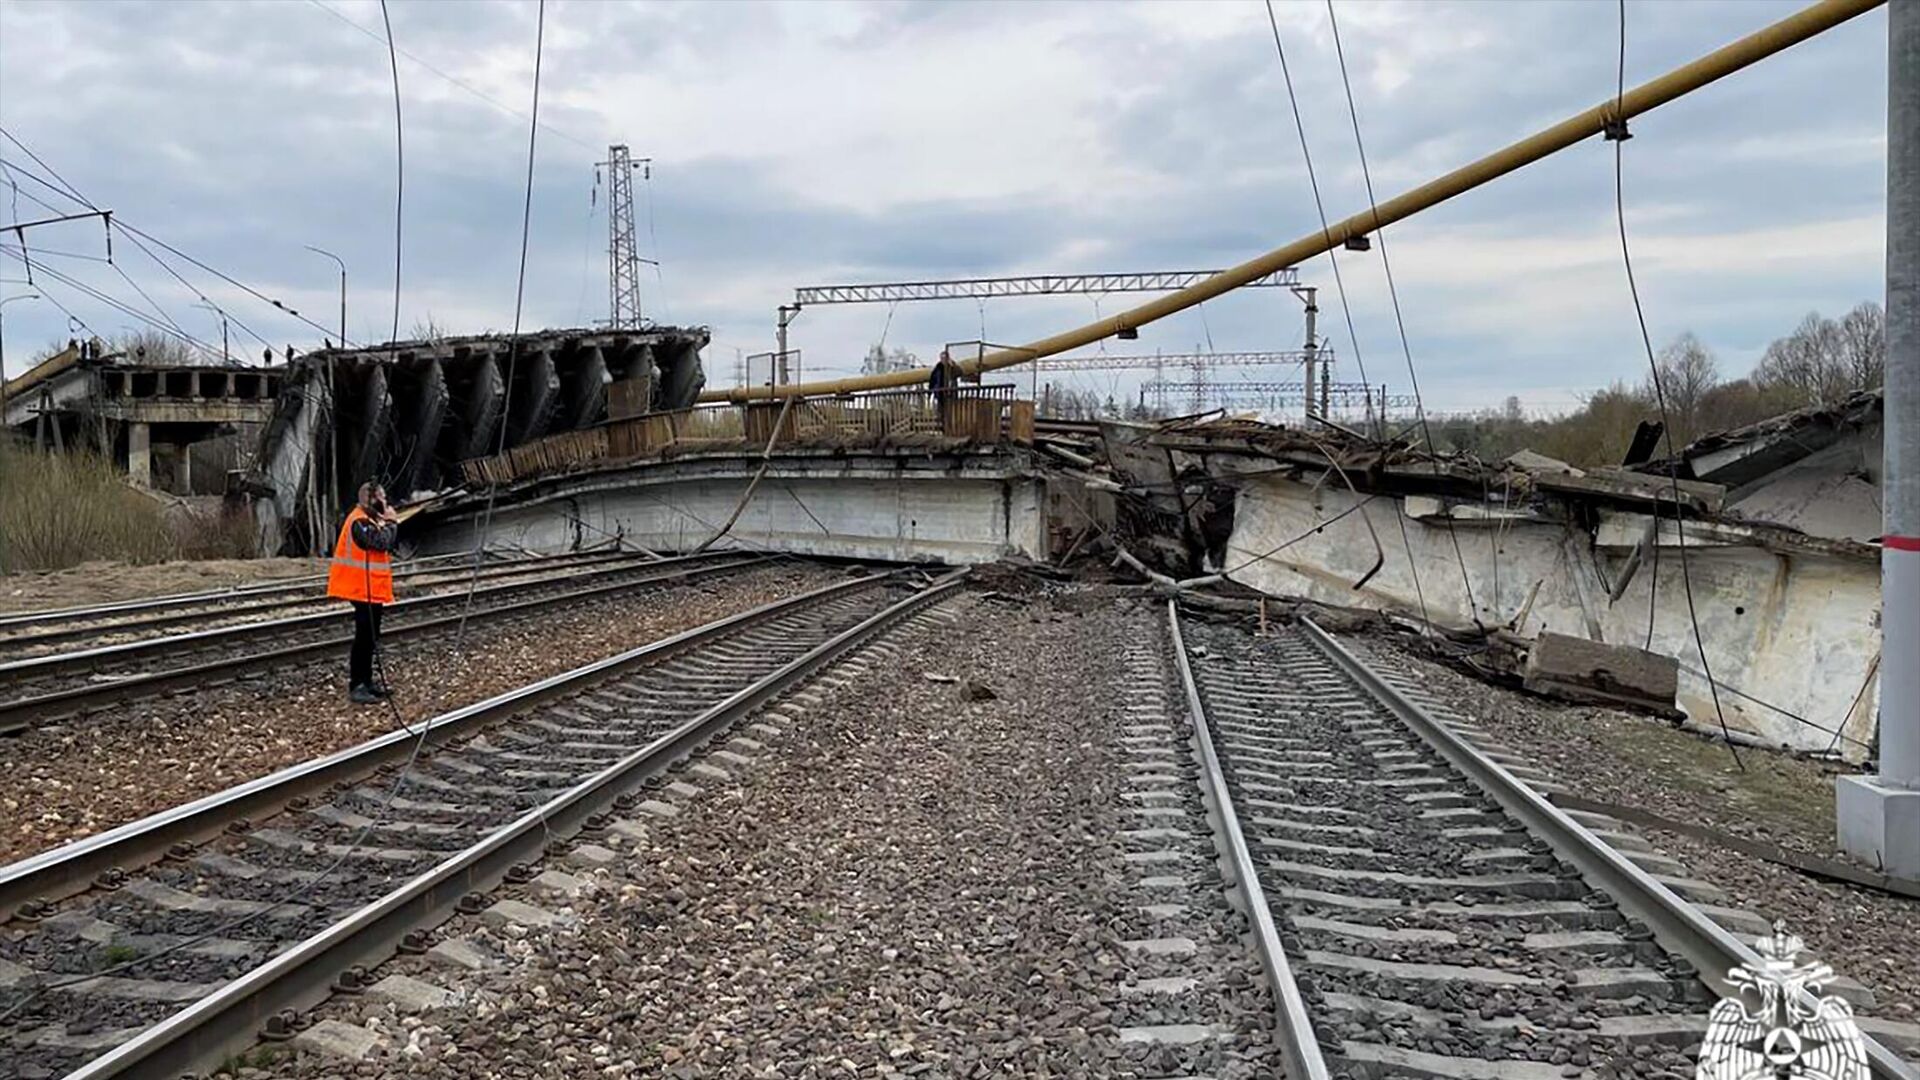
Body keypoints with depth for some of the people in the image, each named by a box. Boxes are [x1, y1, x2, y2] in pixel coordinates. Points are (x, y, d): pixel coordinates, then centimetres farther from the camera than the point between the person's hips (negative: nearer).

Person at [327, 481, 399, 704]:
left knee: (370, 637, 14)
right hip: (364, 590, -10)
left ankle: (366, 681, 21)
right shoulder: (360, 522, -17)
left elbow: (385, 545, 16)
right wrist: (391, 522, -13)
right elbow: (382, 543, -24)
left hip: (372, 589, 10)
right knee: (364, 637, -9)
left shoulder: (369, 520, 15)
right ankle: (356, 687, -7)